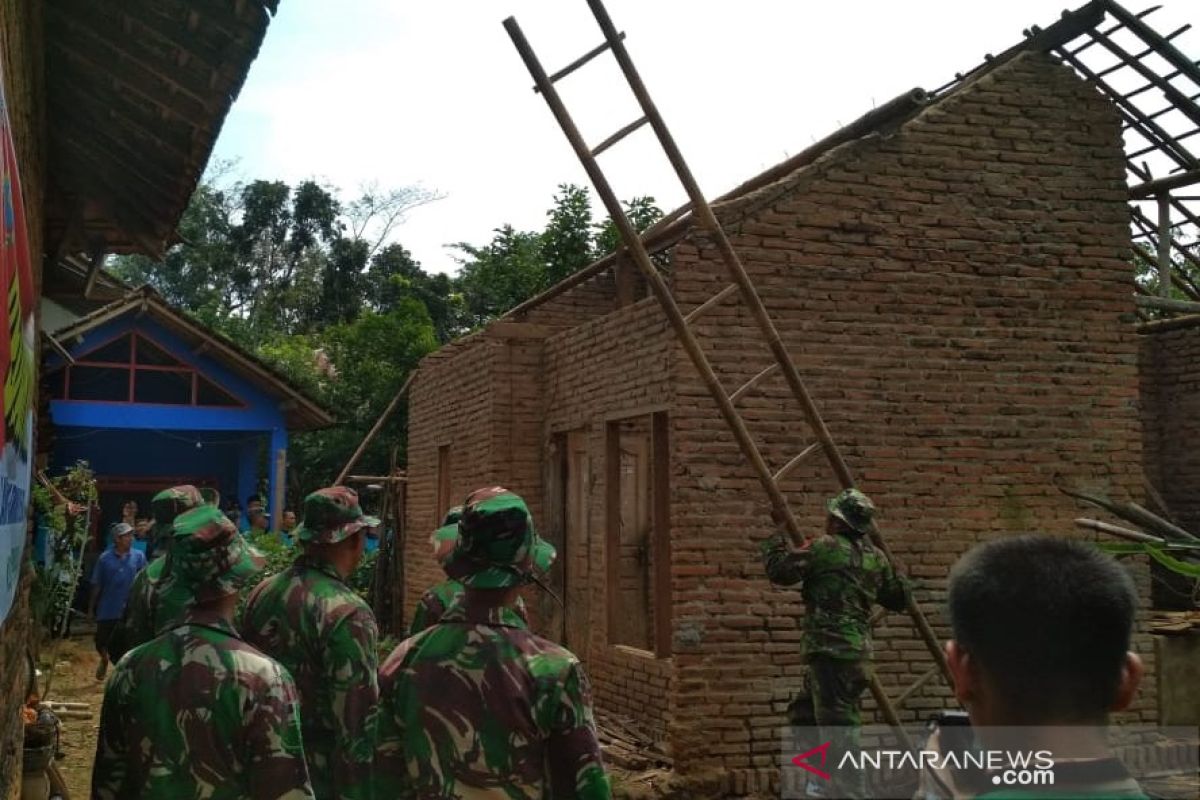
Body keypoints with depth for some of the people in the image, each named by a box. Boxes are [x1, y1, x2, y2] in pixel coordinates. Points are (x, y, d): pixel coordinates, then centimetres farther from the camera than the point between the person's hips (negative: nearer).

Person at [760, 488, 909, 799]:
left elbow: (779, 569, -4)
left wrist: (776, 534, 10)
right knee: (803, 714, 20)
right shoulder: (875, 557, 12)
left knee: (838, 727, -8)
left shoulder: (824, 548, -9)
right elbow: (898, 598, 20)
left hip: (830, 649, -9)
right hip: (856, 648, 9)